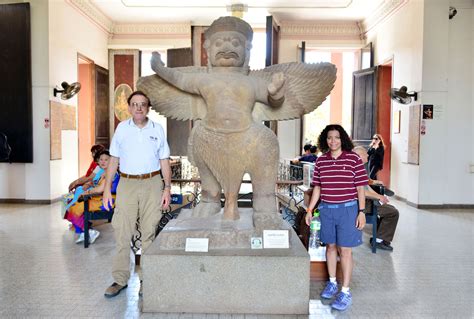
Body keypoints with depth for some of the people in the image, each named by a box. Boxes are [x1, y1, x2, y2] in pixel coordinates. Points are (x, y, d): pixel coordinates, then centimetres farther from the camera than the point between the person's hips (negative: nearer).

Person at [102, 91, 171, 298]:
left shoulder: (157, 129, 6)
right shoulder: (121, 128, 7)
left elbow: (164, 162, 7)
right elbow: (113, 161, 9)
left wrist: (167, 188, -1)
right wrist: (107, 189, 4)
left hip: (152, 184, 0)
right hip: (127, 184, 1)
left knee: (149, 232, 4)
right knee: (122, 232, 0)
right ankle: (120, 279, 13)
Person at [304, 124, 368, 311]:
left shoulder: (353, 159, -6)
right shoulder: (321, 161, 4)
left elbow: (360, 187, -4)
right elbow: (317, 187, 10)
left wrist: (361, 212, -7)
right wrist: (310, 210, 9)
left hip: (347, 209, -4)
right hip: (326, 209, 4)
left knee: (345, 250, 1)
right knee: (331, 246, 15)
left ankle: (346, 292, 12)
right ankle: (332, 283, 32)